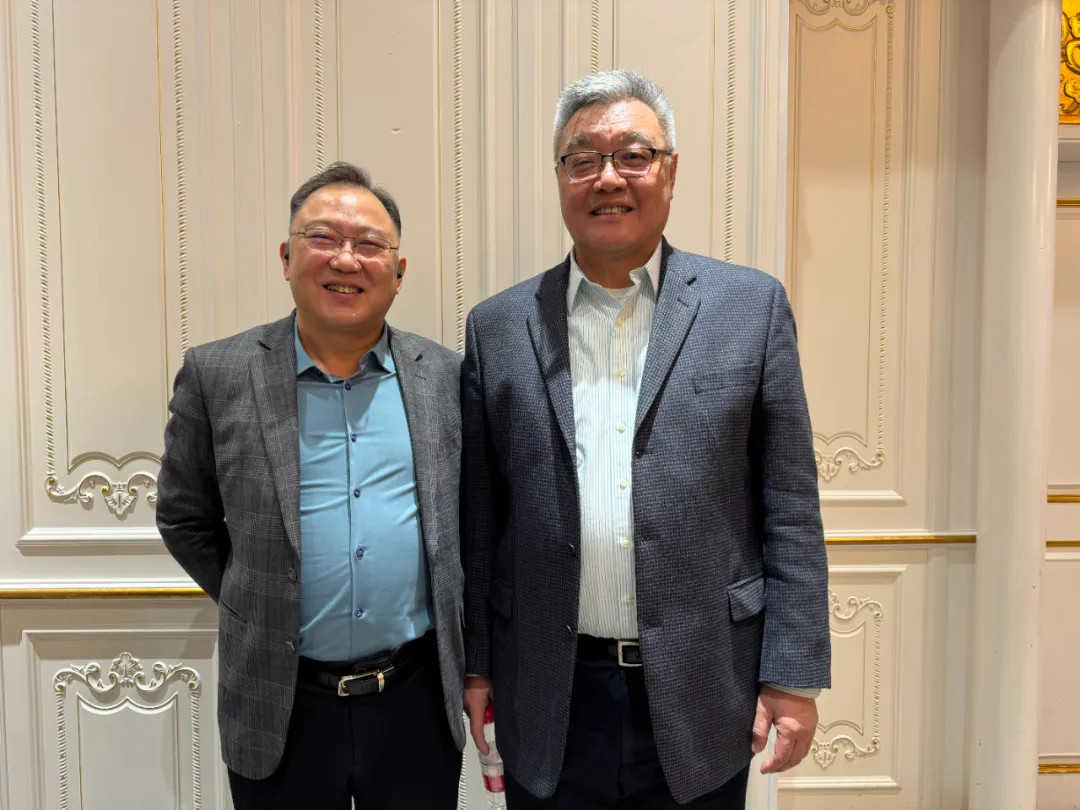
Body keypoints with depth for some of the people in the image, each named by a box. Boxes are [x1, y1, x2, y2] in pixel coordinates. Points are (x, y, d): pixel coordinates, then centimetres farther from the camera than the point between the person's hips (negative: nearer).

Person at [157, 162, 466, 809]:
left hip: (421, 701, 1)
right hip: (280, 708, -1)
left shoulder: (447, 376, -1)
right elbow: (184, 518, 4)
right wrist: (255, 607, 2)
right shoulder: (217, 375, -5)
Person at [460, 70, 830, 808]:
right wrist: (476, 663, 5)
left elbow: (789, 509, -2)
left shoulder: (752, 306, -2)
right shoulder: (498, 328, 1)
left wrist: (793, 674, -4)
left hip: (703, 699, 0)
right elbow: (478, 518, 4)